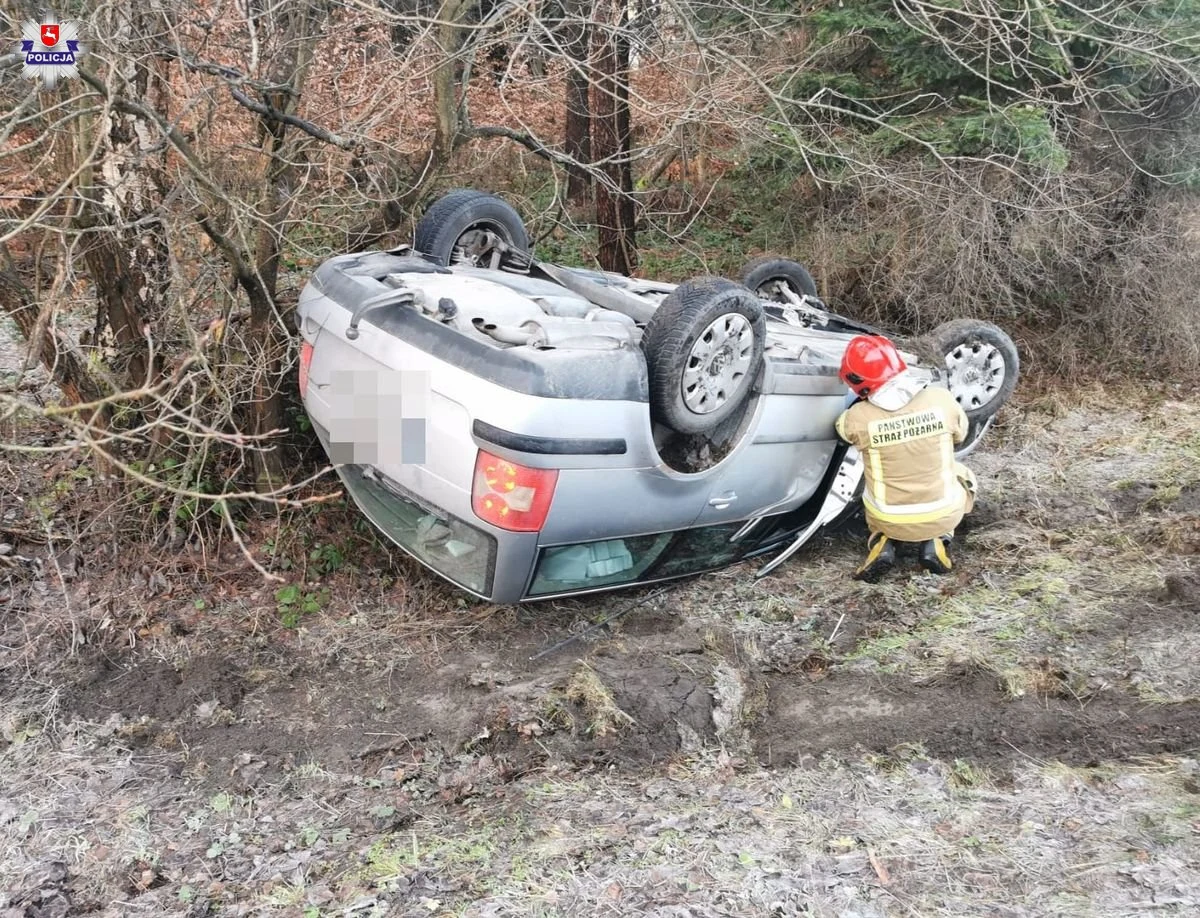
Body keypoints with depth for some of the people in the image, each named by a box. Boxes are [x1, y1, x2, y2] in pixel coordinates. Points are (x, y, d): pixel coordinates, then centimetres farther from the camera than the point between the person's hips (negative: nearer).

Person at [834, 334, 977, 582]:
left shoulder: (858, 418, -20)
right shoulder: (942, 399, -16)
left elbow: (843, 427, 6)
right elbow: (960, 434, 6)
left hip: (888, 520, 0)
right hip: (942, 516, 0)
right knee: (963, 475, 32)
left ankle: (881, 544, 8)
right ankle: (937, 541, 12)